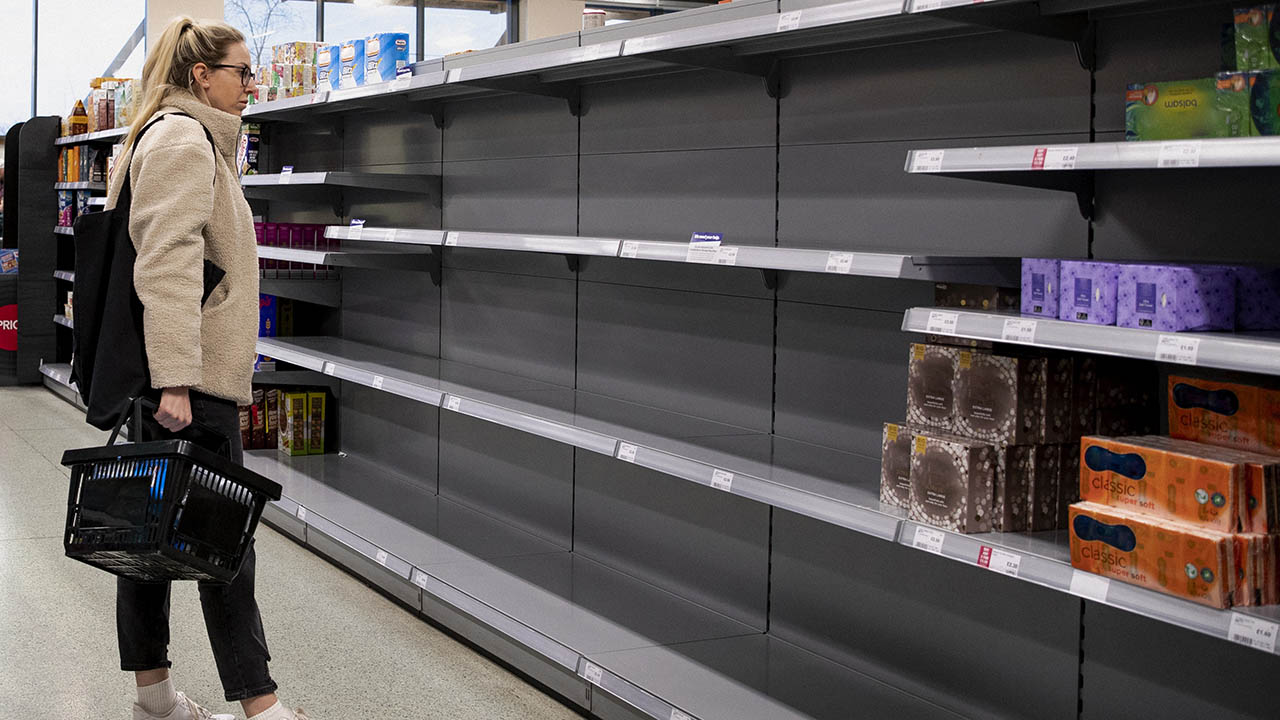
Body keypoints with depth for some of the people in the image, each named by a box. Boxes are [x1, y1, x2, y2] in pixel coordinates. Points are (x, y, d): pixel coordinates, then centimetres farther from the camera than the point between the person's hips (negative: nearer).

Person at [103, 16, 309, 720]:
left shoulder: (177, 137, 22)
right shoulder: (183, 140, -11)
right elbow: (167, 264, -22)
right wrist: (175, 381, -27)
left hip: (176, 373, 11)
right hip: (191, 372, -11)